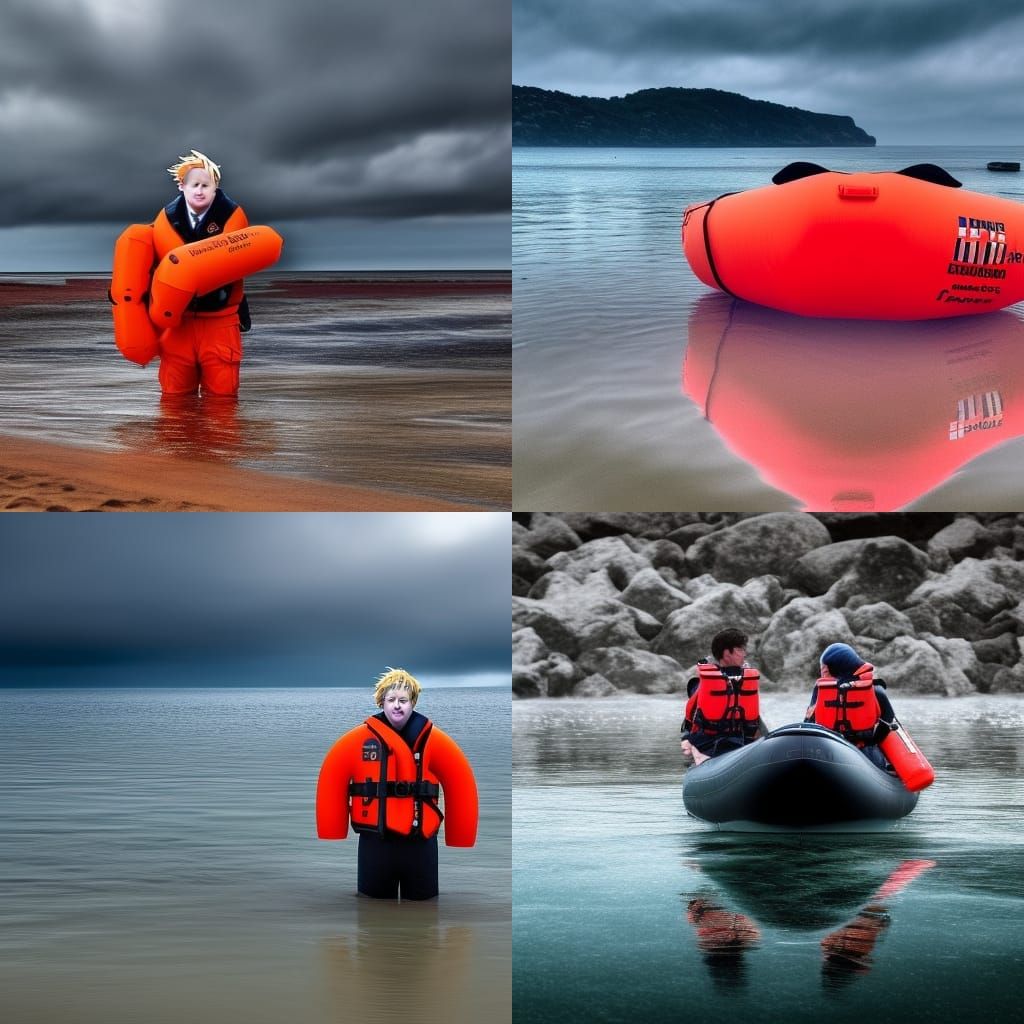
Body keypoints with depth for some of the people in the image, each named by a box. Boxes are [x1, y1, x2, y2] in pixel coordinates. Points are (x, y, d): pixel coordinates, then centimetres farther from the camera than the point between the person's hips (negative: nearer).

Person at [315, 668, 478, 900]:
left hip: (420, 844, 0)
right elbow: (331, 785, -3)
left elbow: (461, 785, 0)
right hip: (374, 844, 0)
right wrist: (331, 843, -4)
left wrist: (460, 845, -1)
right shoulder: (358, 740, -4)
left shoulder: (432, 740, -2)